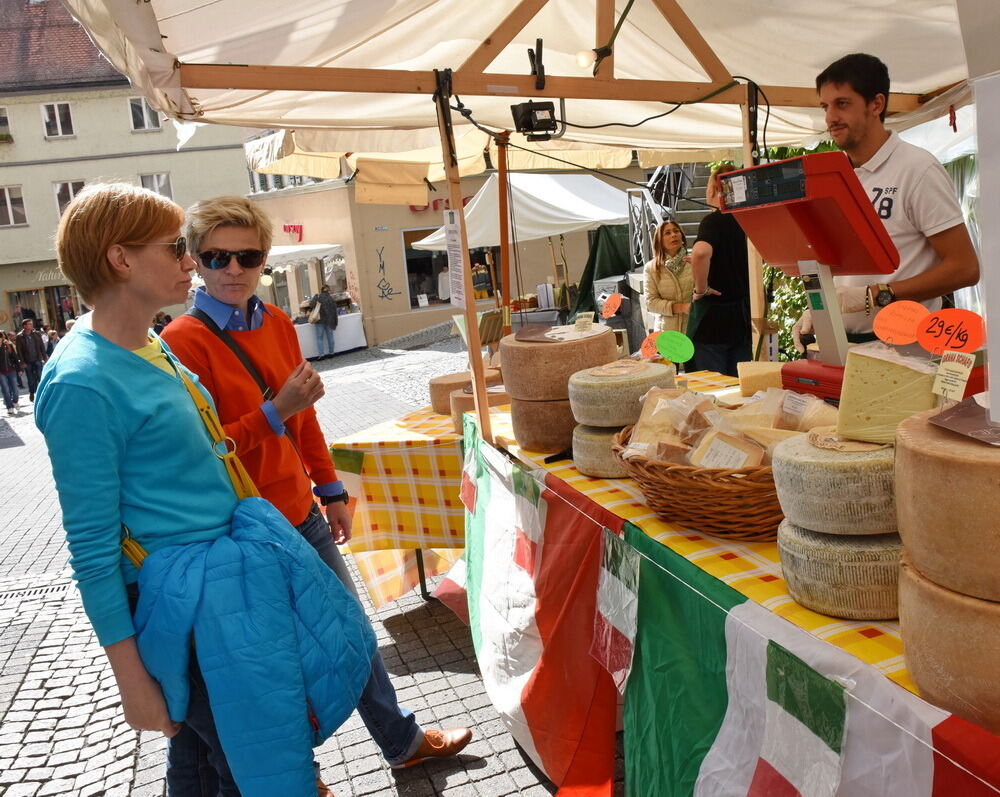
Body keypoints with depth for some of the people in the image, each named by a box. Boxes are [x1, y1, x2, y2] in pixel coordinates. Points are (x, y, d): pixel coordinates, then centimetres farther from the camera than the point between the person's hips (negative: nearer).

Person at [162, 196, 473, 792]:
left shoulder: (277, 323, 4)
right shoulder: (184, 341, -16)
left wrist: (331, 490, 14)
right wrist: (275, 413, -27)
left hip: (301, 511, 7)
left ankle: (404, 741, 39)